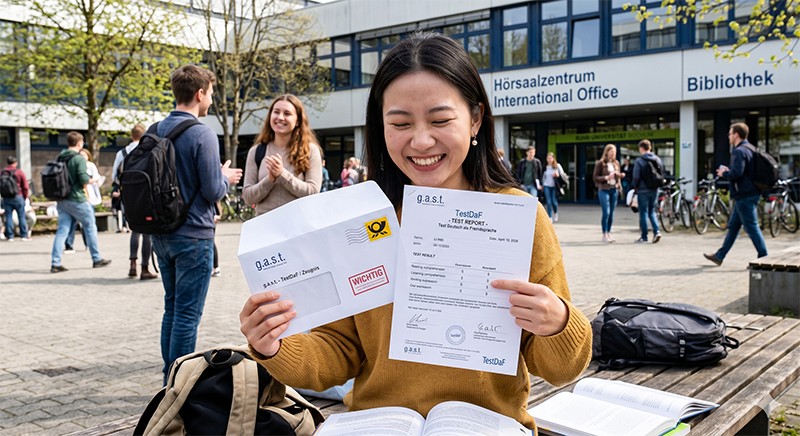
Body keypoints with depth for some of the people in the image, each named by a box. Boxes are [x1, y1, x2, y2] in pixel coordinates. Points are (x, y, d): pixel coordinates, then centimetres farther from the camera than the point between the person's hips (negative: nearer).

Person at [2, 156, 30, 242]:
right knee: (21, 216, 4)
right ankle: (24, 235, 5)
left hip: (6, 198, 3)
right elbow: (25, 187, -4)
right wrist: (25, 197, 8)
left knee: (8, 217, 6)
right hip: (18, 197, -3)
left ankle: (10, 236, 7)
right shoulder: (19, 172, -5)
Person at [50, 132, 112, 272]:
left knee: (62, 230, 5)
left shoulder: (59, 158, 8)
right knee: (90, 227, 8)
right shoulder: (79, 158, -12)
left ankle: (55, 263, -2)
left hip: (62, 200, 6)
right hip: (77, 200, -6)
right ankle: (97, 259, 16)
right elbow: (84, 179, -20)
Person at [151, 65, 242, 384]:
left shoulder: (156, 131, 8)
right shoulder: (202, 135, -15)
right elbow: (213, 191, -17)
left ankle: (170, 378, 27)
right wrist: (226, 177, 5)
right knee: (187, 314, 0)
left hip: (162, 234, 8)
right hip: (193, 237, -8)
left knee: (172, 309, 18)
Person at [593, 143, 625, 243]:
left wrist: (621, 175, -1)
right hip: (604, 190, -5)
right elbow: (595, 178, -5)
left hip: (614, 190, 5)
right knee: (606, 212, -9)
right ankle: (604, 235, -3)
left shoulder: (616, 163, 11)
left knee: (611, 213, 6)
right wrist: (606, 178, -19)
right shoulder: (600, 163, -5)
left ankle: (609, 233, 14)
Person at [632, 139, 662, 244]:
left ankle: (644, 237, 7)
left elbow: (636, 177, -13)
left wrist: (635, 187, 4)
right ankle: (657, 231, -1)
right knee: (652, 211, 17)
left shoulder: (639, 161, -13)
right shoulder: (658, 159, 4)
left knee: (643, 213, 2)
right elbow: (662, 174, 8)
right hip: (655, 190, 5)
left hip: (643, 190, -5)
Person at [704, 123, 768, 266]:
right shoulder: (751, 149, 14)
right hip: (750, 193, 11)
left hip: (745, 195, -11)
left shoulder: (739, 151, -17)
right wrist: (728, 171, 13)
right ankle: (720, 256, 24)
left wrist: (724, 173, -8)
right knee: (733, 226, 16)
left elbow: (736, 173, -28)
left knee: (752, 227, -5)